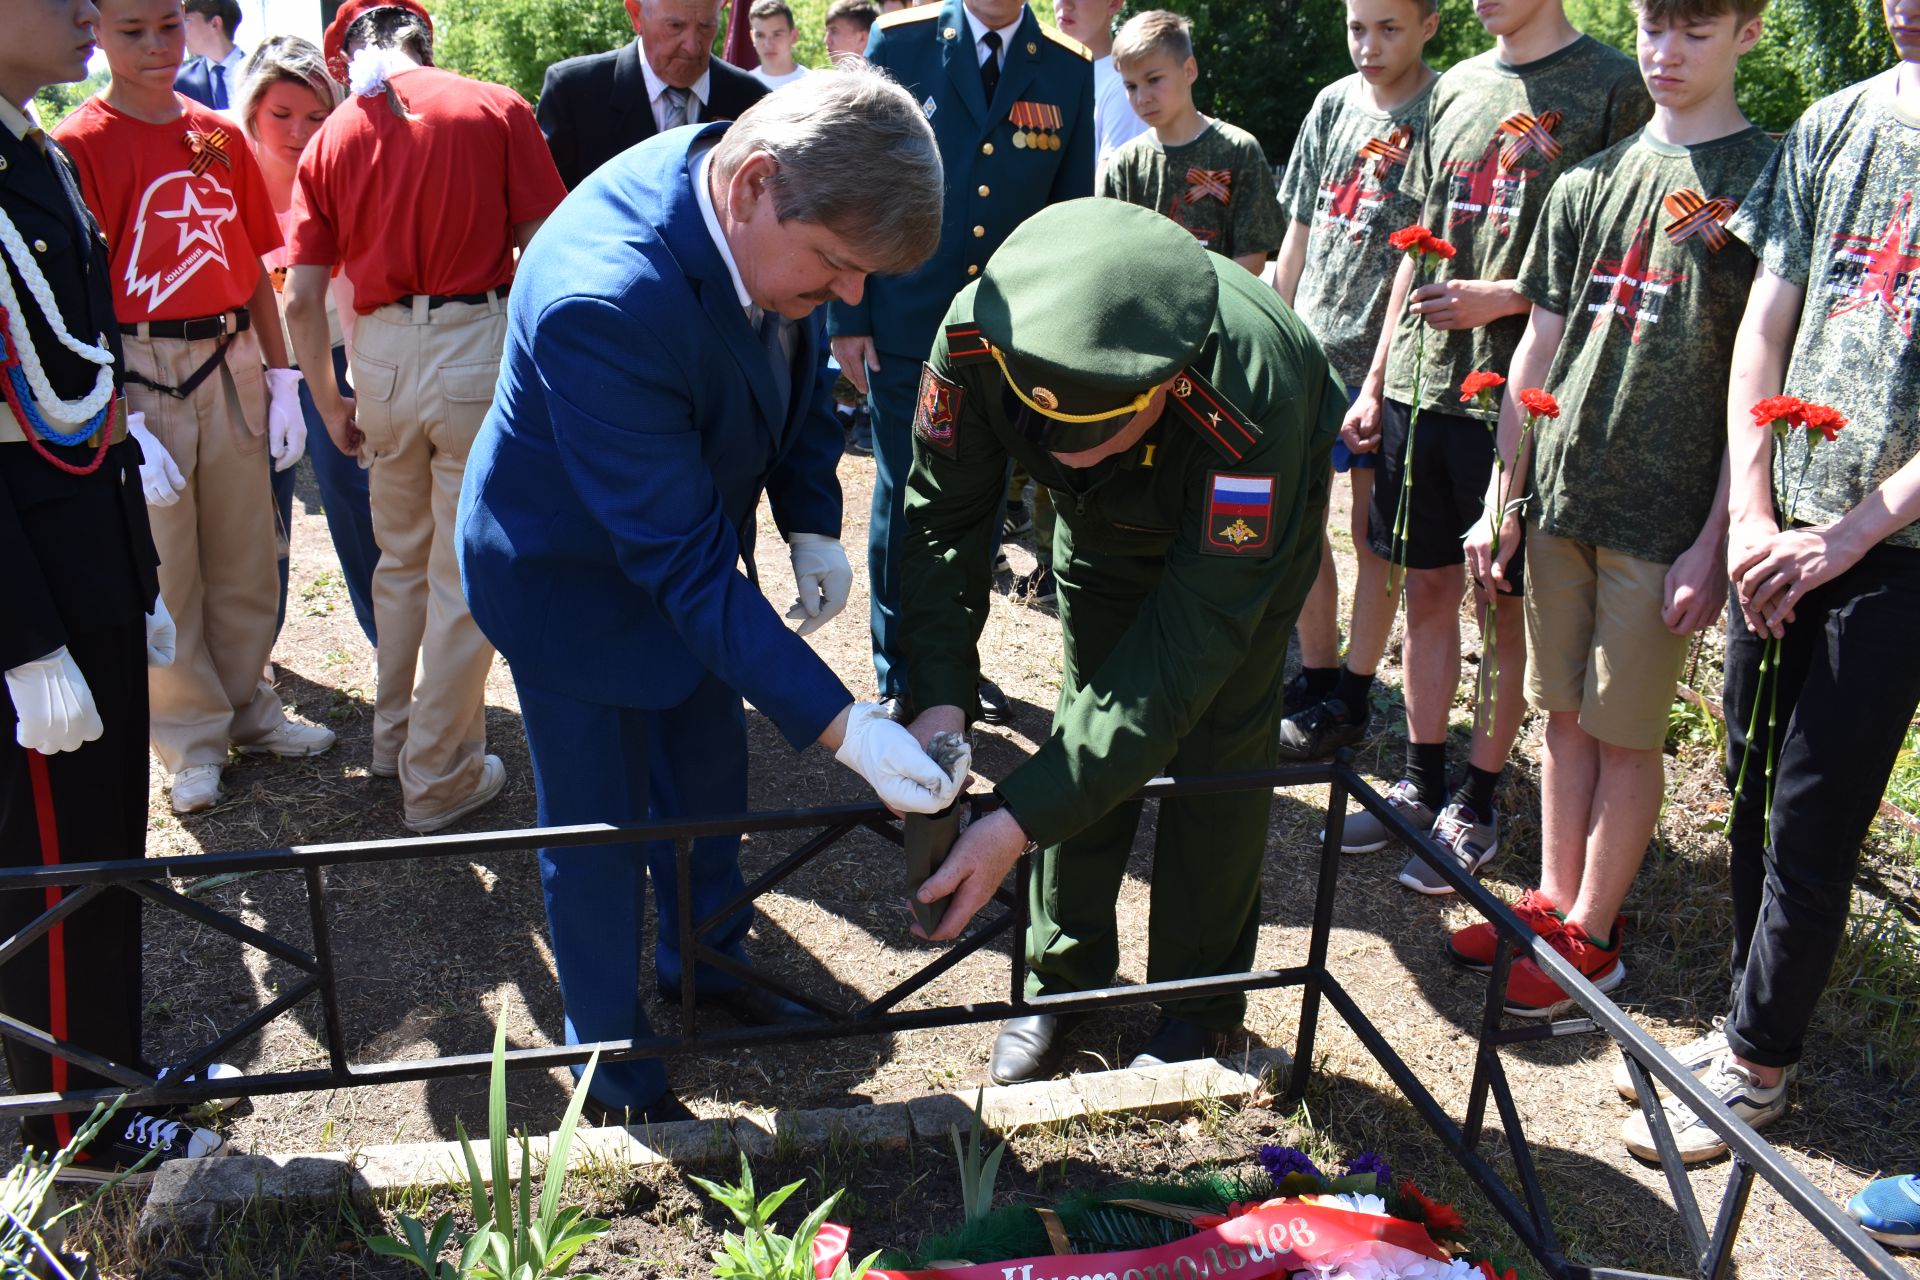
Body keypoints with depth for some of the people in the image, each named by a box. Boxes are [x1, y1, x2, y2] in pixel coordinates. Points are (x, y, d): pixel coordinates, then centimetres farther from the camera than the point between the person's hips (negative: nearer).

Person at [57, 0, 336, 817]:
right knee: (163, 566, 4)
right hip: (137, 375, -4)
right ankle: (191, 736, 19)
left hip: (232, 366, 4)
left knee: (245, 555, 12)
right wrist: (121, 422, -17)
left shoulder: (220, 137, 8)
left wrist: (282, 378, 7)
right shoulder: (80, 145, -7)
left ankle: (248, 709, 29)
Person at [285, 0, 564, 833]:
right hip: (479, 345, -3)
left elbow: (303, 301, 4)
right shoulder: (496, 109, 0)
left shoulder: (330, 141, 8)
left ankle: (394, 734, 37)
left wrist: (330, 405, 15)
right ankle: (440, 778, 15)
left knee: (401, 561, 23)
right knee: (463, 576, 6)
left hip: (381, 355, 4)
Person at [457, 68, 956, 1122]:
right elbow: (681, 562, -38)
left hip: (686, 541, 7)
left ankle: (703, 963, 49)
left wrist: (812, 521, -5)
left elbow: (791, 365, 4)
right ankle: (614, 1060, 34)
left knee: (711, 772, 23)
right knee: (600, 829, 9)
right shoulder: (605, 301, -41)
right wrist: (841, 727, -38)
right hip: (575, 574, -7)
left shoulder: (769, 220, -18)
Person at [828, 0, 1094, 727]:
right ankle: (900, 677, 21)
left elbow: (1070, 212, 7)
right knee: (904, 503, 6)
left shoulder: (1067, 70, 3)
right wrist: (846, 316, -4)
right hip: (906, 328, -2)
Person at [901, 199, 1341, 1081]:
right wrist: (936, 699, -36)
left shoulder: (1251, 399, -46)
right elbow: (942, 518, -21)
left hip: (1251, 521, -3)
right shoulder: (977, 336, -37)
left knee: (1215, 753, -2)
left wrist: (1021, 821, -46)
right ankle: (1063, 976, 24)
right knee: (1087, 727, 5)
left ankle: (1198, 1001, 19)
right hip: (1103, 526, 3)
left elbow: (1191, 641, -42)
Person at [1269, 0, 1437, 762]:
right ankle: (1317, 675, 26)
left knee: (1371, 532, 3)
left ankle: (1350, 701, 14)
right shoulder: (1334, 104, 10)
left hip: (1383, 356, -6)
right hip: (1309, 348, 6)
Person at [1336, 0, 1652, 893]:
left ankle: (1476, 807, 17)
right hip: (1421, 385, 5)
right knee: (1427, 589, 12)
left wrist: (1507, 299, -18)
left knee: (1505, 609, 5)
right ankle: (1421, 785, 25)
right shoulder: (1457, 87, 14)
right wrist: (1375, 384, 13)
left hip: (1520, 393, -5)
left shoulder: (1612, 86, -4)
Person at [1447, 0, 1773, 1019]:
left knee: (1627, 733, 4)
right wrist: (1502, 497, 9)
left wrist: (1716, 536, -12)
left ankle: (1591, 934, 17)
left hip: (1667, 511, -4)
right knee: (1565, 713, 13)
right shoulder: (1590, 182, 11)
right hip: (1560, 494, 5)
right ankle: (1553, 902, 27)